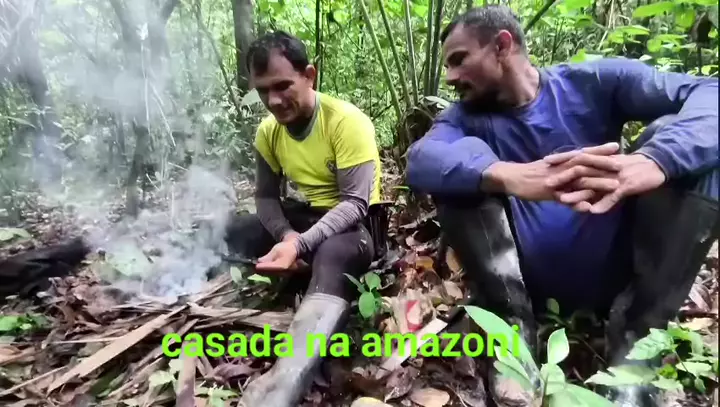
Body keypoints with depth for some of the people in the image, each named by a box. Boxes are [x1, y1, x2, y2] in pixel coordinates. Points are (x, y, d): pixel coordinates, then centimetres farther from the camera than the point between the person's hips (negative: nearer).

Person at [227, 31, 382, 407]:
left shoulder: (347, 121, -18)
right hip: (304, 215, 7)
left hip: (355, 222, -6)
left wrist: (300, 244, -37)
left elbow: (355, 203, -23)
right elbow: (266, 197, 3)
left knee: (332, 256, -41)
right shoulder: (268, 130, 1)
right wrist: (287, 235, -18)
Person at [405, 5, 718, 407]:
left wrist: (654, 159, -37)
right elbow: (422, 161, -22)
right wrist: (507, 175, -42)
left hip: (617, 275, 1)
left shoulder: (594, 82, -1)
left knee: (673, 134, -17)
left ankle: (635, 347, -17)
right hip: (526, 284, 0)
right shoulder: (466, 116, 1)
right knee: (462, 170, -18)